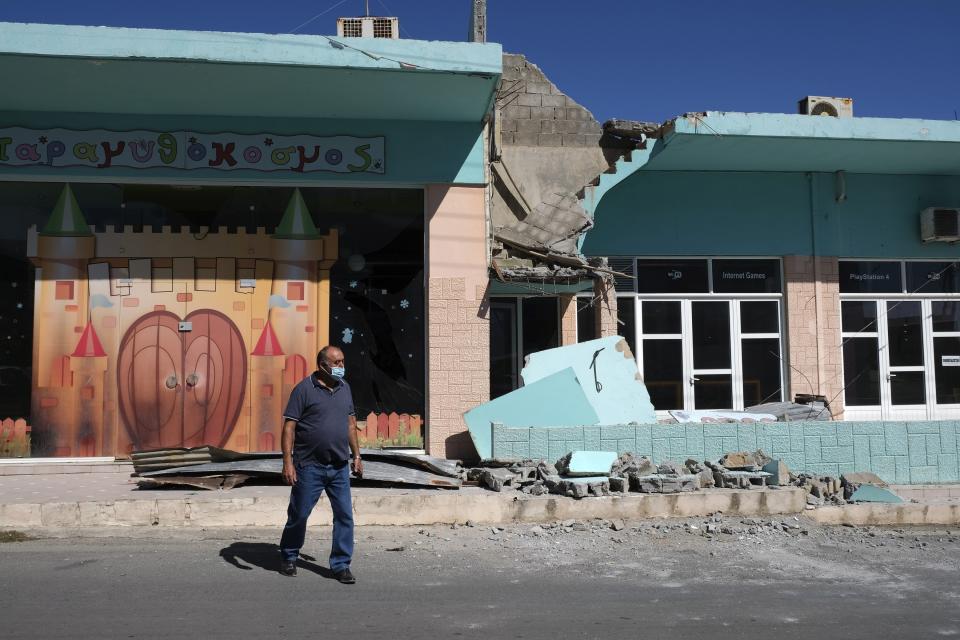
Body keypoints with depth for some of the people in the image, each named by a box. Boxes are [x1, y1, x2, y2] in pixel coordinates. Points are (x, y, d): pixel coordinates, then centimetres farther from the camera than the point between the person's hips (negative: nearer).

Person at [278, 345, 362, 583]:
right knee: (299, 514, 9)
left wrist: (356, 455, 14)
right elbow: (289, 427, -10)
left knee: (345, 516, 2)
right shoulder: (304, 388, -8)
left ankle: (340, 564, 13)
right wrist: (288, 462, -16)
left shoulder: (344, 387, 9)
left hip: (339, 467, 5)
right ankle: (288, 558, 30)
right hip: (309, 466, -4)